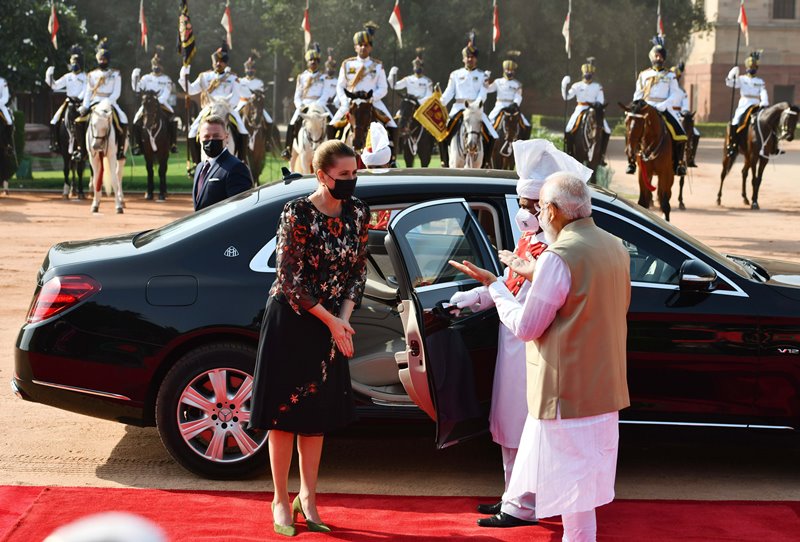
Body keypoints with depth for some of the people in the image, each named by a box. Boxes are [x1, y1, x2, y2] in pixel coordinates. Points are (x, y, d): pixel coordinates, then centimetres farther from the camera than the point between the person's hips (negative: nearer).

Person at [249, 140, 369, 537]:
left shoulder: (358, 213, -1)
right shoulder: (297, 213, -17)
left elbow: (359, 268, 6)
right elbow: (290, 278, -17)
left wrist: (344, 319, -6)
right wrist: (330, 321, -15)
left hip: (331, 322, 5)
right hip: (290, 319, -5)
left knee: (316, 413, 10)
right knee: (284, 408, 2)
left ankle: (307, 497, 21)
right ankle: (281, 500, 12)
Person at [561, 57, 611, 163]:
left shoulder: (598, 87, 5)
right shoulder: (577, 86, 5)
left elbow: (600, 101, 1)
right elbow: (566, 97, 0)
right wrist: (564, 86, -14)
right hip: (580, 110, 0)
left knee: (606, 132, -10)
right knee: (568, 130, -17)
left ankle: (601, 155, 0)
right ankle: (570, 153, -3)